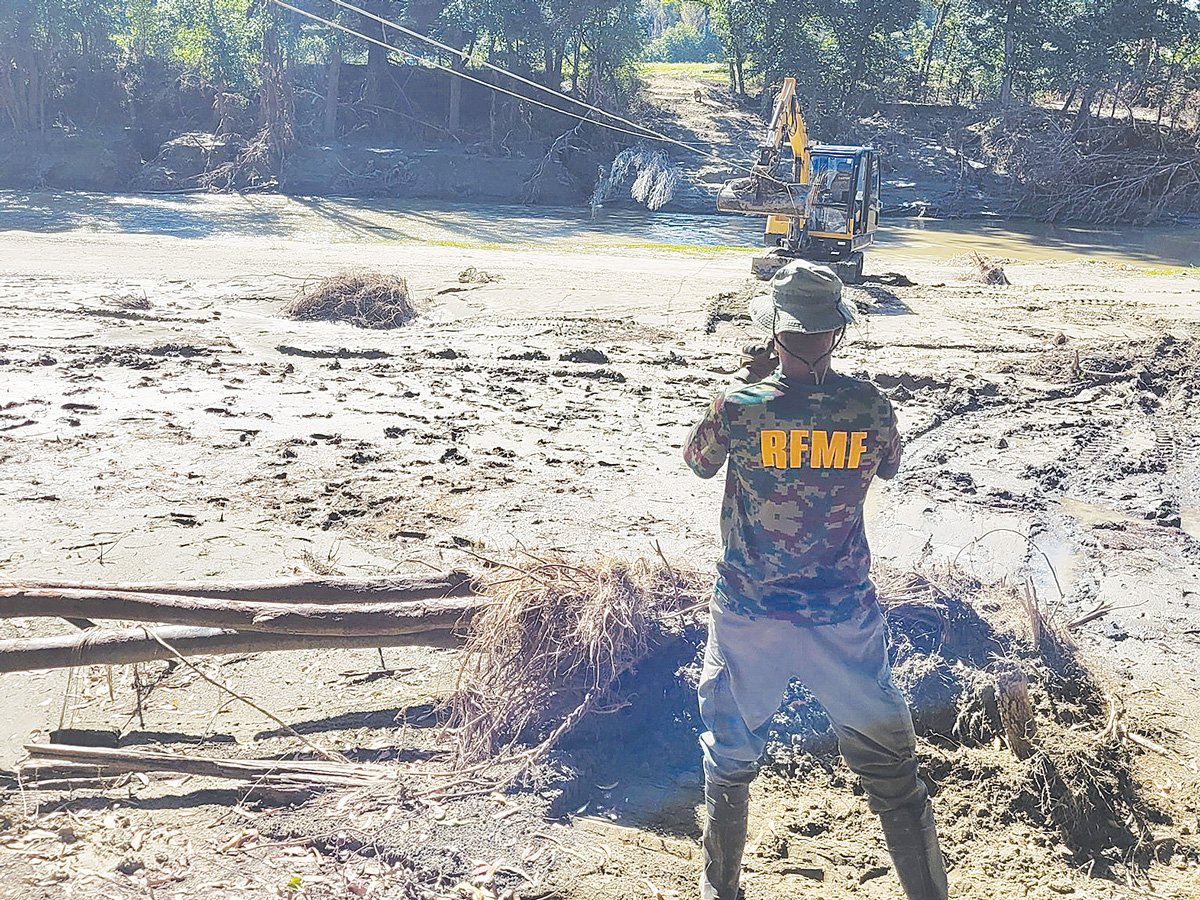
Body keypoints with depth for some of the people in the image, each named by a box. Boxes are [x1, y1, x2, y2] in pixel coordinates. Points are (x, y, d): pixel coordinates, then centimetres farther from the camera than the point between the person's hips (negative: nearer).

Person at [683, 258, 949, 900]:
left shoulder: (739, 406, -16)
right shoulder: (868, 407, -11)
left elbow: (699, 462, 7)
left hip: (748, 615, 0)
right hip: (845, 618, 0)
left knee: (730, 761, 20)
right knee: (891, 768, 13)